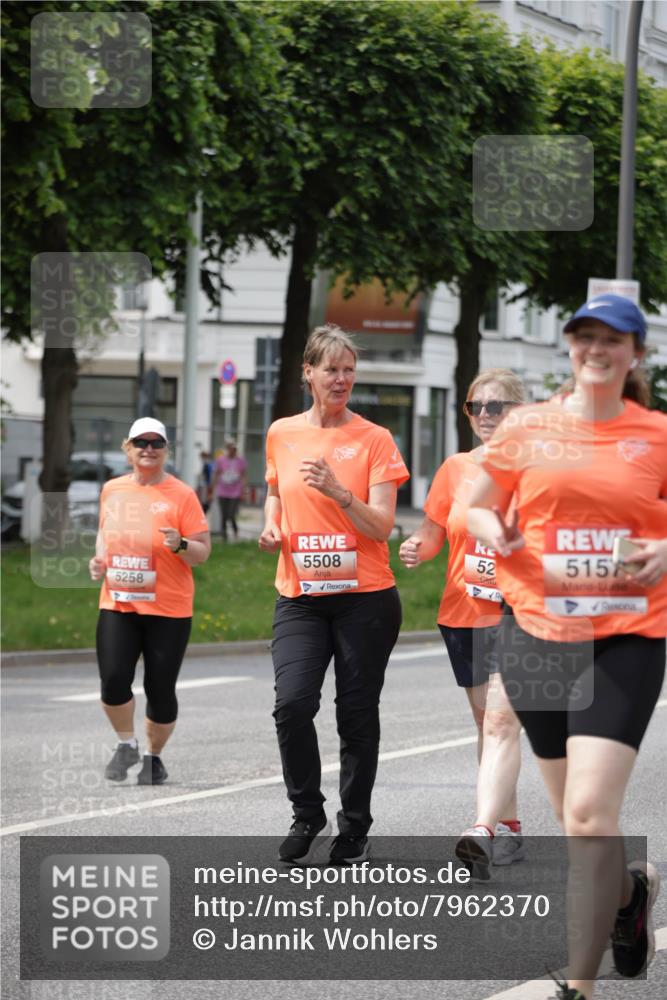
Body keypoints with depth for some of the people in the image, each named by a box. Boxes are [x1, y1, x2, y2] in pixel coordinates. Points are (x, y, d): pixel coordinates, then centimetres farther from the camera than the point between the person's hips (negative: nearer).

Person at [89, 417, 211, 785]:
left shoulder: (181, 495, -4)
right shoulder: (112, 490, 8)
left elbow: (203, 551, -3)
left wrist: (181, 546, -23)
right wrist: (99, 557, 6)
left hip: (168, 609, -3)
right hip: (117, 605, 3)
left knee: (160, 689, 0)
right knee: (113, 679, -11)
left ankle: (154, 755, 23)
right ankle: (126, 744, 14)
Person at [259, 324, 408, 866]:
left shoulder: (374, 439, -2)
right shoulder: (282, 434, 8)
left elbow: (382, 526, -8)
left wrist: (337, 491, -23)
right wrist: (271, 524, 7)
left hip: (365, 597, -2)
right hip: (299, 597, 2)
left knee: (358, 715, 2)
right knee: (292, 703, -17)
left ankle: (355, 830, 18)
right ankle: (308, 816, 1)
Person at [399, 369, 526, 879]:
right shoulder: (456, 469, 7)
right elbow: (434, 533, 12)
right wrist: (417, 548, -10)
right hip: (464, 613, 5)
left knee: (501, 720, -17)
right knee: (488, 722, 12)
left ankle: (483, 831, -28)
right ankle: (510, 828, 22)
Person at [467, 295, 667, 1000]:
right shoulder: (526, 427, 5)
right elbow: (476, 510, 13)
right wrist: (497, 535, -9)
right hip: (535, 631, 3)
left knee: (590, 815, -16)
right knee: (579, 817, 14)